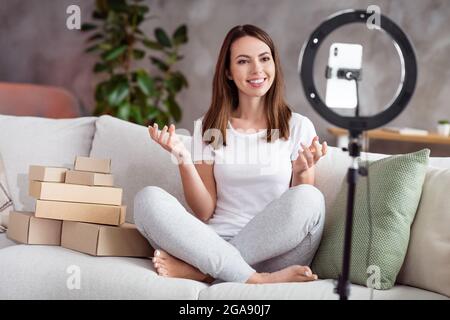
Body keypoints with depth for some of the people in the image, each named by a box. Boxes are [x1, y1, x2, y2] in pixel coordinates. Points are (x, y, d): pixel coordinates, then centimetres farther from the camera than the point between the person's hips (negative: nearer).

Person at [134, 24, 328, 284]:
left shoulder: (298, 126, 8)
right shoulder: (208, 127, 10)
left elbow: (304, 209, 5)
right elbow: (204, 213, 5)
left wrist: (301, 172, -15)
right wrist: (184, 161, -10)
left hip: (277, 250, -1)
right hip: (216, 242, 1)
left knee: (309, 197, -31)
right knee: (148, 199, -22)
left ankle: (200, 269, -25)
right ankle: (253, 280, -29)